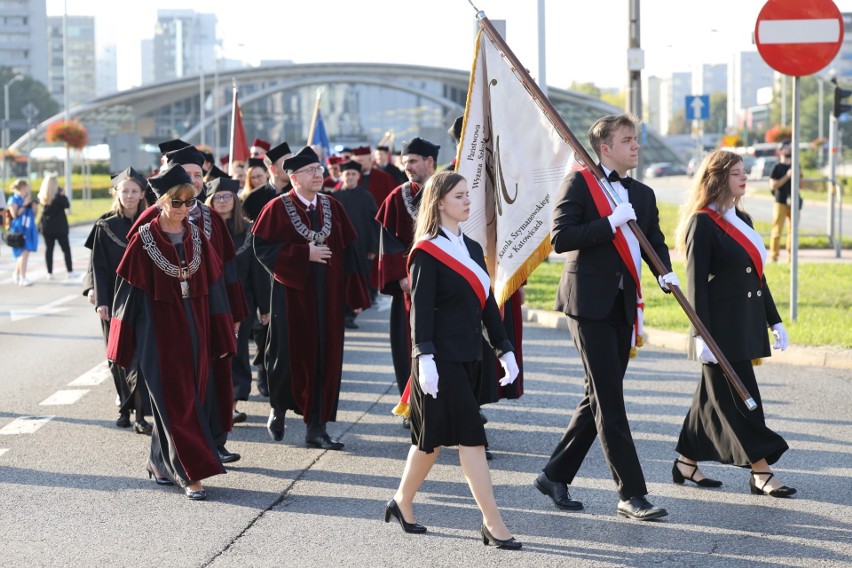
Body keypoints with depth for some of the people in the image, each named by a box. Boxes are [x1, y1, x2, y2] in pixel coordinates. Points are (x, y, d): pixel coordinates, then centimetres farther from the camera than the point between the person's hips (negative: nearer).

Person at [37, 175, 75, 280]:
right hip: (59, 226, -4)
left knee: (48, 249, 6)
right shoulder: (58, 195, -15)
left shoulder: (42, 196, -1)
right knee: (66, 248, 6)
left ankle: (49, 273, 3)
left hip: (47, 226, 4)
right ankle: (70, 271, 5)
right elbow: (67, 205, -12)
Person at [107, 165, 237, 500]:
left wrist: (221, 337, 4)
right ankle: (192, 474, -4)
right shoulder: (144, 239, -6)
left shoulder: (197, 238, 6)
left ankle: (161, 465, 25)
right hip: (160, 334, -4)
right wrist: (123, 344, -5)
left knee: (187, 402, 9)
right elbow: (129, 292, -5)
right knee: (176, 404, -5)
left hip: (194, 333, 4)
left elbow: (214, 289, 7)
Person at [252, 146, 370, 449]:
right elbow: (263, 248, -11)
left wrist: (355, 294, 4)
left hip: (327, 296, 4)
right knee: (291, 355, 1)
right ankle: (278, 410, 28)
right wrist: (304, 253, -18)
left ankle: (316, 427, 6)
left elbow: (347, 251, 8)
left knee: (326, 358, 1)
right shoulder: (278, 208, -4)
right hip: (292, 293, -4)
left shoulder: (332, 208, 8)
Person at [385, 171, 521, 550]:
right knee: (471, 436, -9)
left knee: (435, 436, 13)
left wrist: (505, 350, 11)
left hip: (468, 357, 8)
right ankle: (493, 524, -8)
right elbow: (420, 309, -13)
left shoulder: (472, 248, 14)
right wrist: (425, 358, -21)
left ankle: (403, 502, 28)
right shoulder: (427, 252, -8)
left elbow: (487, 303, 15)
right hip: (441, 358, -8)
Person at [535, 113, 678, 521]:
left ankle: (555, 476, 24)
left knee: (599, 399, 12)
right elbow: (561, 238, -15)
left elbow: (655, 242, 13)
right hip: (589, 303, -8)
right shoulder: (579, 183, -5)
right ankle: (631, 495, -6)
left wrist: (666, 272, -7)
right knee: (609, 401, -7)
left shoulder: (643, 195, 16)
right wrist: (611, 222, -19)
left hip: (622, 307, 8)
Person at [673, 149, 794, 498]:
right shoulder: (702, 223, -11)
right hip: (721, 328, -8)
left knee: (712, 396, 12)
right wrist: (702, 334, -19)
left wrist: (774, 321, 17)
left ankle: (686, 464, 21)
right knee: (738, 400, -4)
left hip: (745, 326, 8)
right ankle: (761, 472, -1)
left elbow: (758, 275, 20)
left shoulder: (742, 220, 15)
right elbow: (696, 282, -15)